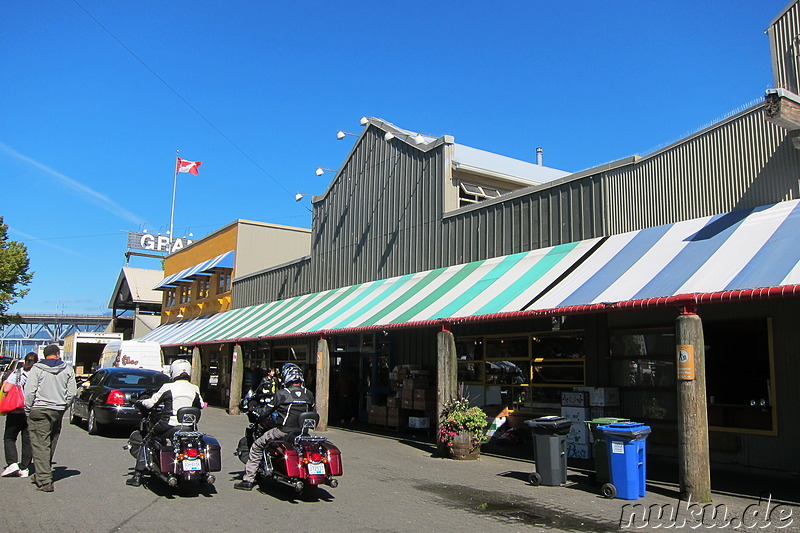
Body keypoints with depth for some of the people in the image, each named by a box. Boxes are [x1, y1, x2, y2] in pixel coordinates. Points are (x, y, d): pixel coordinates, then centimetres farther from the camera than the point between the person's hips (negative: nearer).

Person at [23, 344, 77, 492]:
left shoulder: (36, 369, -3)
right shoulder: (68, 369, 6)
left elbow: (30, 392, -8)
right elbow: (71, 393, 4)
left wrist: (28, 410, 2)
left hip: (39, 410, -4)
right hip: (58, 411, 4)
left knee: (40, 445, -4)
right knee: (51, 445, 16)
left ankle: (44, 480, -10)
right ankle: (43, 474, 29)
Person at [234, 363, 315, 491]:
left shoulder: (281, 394, -10)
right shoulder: (309, 394, 4)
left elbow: (268, 411, -3)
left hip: (284, 431, -5)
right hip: (303, 431, 5)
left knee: (257, 446, 11)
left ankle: (248, 480, 10)